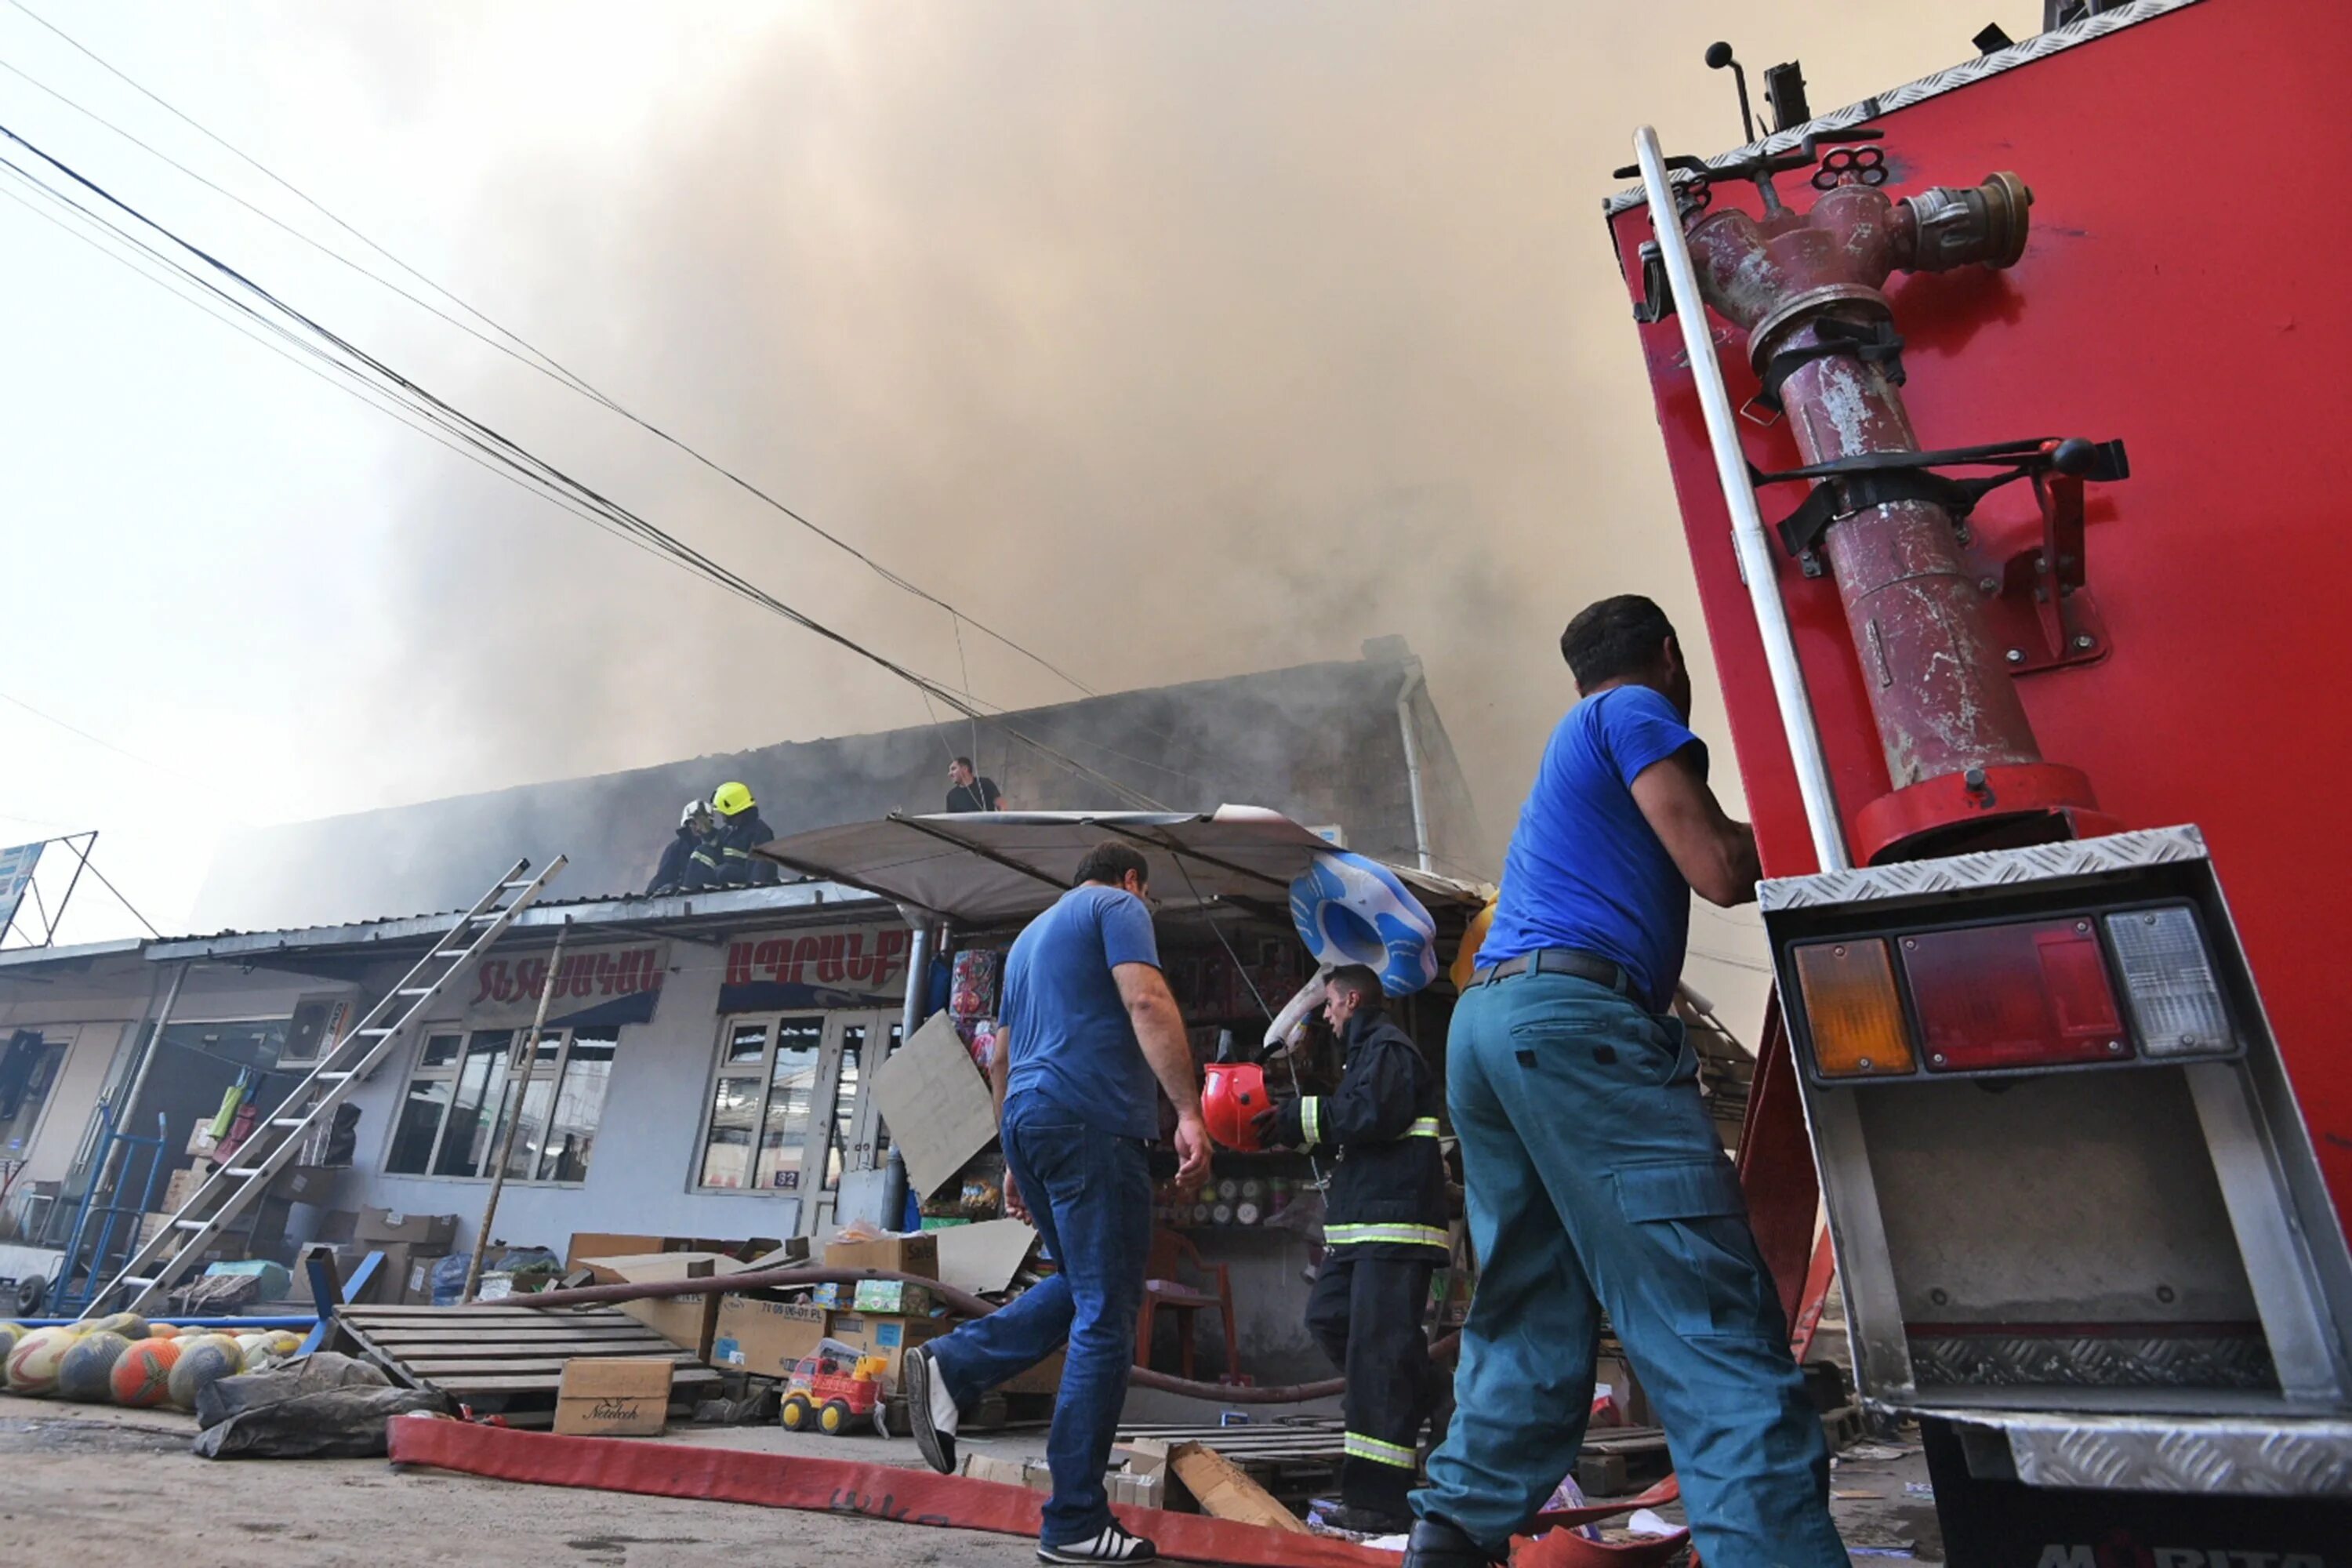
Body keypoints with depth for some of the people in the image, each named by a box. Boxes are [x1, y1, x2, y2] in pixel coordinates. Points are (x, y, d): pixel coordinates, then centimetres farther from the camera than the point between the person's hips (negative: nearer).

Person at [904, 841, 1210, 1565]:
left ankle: (950, 1366, 6)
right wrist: (1189, 1113, -20)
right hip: (1090, 1120, -8)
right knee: (1106, 1314, -1)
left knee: (1081, 1288, 22)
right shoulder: (1118, 907, 2)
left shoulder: (1031, 935, 26)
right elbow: (1147, 1002, -16)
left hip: (1027, 1119, 8)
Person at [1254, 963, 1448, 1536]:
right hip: (1364, 1222, 11)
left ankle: (1381, 1500, -6)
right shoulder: (1365, 1051, 24)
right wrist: (1296, 1127, 12)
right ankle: (1419, 1396, 22)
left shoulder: (1387, 1045, -9)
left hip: (1395, 1223, -11)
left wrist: (1299, 1118, -14)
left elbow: (1374, 1113, -23)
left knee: (1377, 1350, -10)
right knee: (1328, 1316, 13)